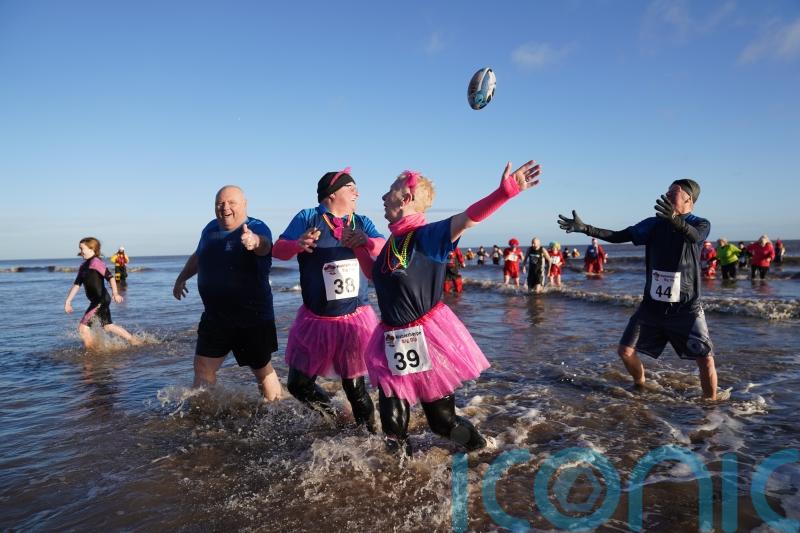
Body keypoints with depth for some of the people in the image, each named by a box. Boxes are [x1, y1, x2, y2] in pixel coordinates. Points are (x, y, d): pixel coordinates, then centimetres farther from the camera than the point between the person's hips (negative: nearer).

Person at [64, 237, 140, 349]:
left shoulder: (95, 262, -13)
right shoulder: (84, 266, 15)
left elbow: (110, 277, -24)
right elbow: (77, 284, 18)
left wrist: (115, 293, -36)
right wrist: (68, 301, 16)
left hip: (101, 300, -10)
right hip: (97, 301, 10)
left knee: (82, 326, -7)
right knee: (108, 326, 16)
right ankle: (134, 340, 23)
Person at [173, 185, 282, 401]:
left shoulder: (257, 228, -16)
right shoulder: (210, 228, 5)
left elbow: (264, 245, -41)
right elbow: (197, 256, 25)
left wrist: (254, 241, -63)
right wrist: (181, 278, 27)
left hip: (252, 318, -5)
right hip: (214, 316, 6)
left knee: (262, 370, 8)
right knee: (203, 369, 8)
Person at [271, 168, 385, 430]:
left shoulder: (362, 222, 8)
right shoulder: (307, 218, -1)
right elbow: (278, 249, -8)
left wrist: (366, 241, -29)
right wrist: (298, 245, -30)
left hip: (356, 318, 1)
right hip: (316, 319, -1)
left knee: (355, 387, 7)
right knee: (298, 384, 8)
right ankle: (331, 416, 37)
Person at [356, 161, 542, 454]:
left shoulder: (425, 236, -15)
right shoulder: (393, 240, 8)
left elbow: (465, 219, -32)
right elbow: (375, 275, 22)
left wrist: (504, 191, -45)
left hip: (427, 338, -6)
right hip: (393, 342, 6)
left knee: (442, 419, 10)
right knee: (392, 425, 9)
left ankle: (481, 451, 40)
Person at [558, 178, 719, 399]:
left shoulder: (700, 224, -6)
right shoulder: (655, 223, 3)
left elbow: (694, 236, -31)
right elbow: (619, 236, -1)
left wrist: (675, 219, -54)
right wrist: (584, 228, -14)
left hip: (686, 308, -3)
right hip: (652, 304, 3)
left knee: (706, 359, -10)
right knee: (625, 351, 4)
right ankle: (641, 387, 31)